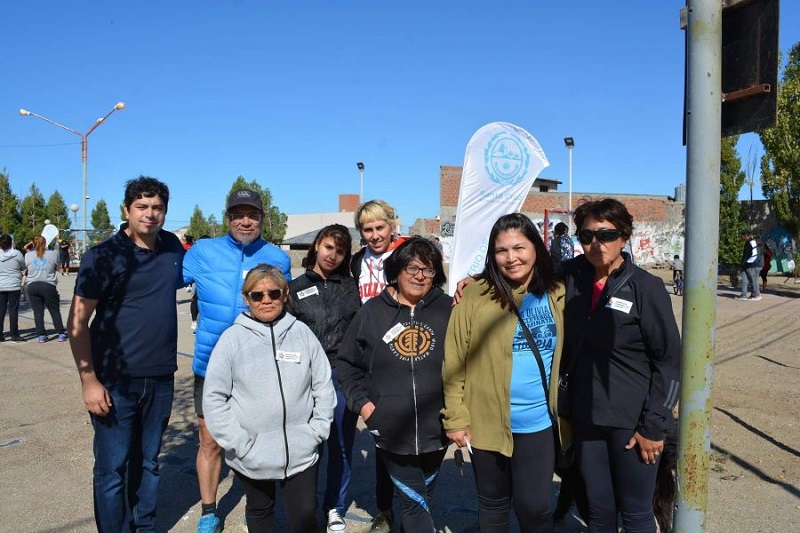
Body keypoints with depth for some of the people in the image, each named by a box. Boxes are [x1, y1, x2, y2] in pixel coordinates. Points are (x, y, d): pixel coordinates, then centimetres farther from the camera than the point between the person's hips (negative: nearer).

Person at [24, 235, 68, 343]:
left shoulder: (28, 255, 1)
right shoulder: (52, 254, -3)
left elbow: (25, 268, 13)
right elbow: (57, 267, 9)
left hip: (32, 285, 2)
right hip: (48, 285, -2)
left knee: (38, 311, 7)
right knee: (55, 310, 7)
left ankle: (41, 335, 8)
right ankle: (61, 334, 9)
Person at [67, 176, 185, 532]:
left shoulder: (172, 246, 4)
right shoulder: (103, 256, -9)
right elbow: (78, 322, -9)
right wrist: (89, 380, -13)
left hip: (161, 379, 4)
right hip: (115, 381, -4)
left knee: (147, 462, 17)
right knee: (112, 469, 4)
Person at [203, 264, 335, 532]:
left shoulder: (302, 332, -2)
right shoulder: (233, 338, -6)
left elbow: (323, 386, 3)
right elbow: (214, 397, -6)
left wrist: (317, 429, -3)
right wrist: (237, 442, -10)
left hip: (301, 452, 0)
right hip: (252, 456, 0)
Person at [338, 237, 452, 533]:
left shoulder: (448, 309, -5)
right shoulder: (371, 312, -3)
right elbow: (347, 364, 5)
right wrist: (362, 403, -5)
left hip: (436, 429, 2)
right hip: (391, 431, -1)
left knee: (422, 499, 22)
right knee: (415, 502, 3)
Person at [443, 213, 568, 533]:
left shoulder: (557, 296, 0)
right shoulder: (475, 295, -10)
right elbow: (455, 361, -8)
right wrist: (455, 418, -9)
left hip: (539, 423, 1)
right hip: (487, 422, -1)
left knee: (533, 506, 8)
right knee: (493, 504, 17)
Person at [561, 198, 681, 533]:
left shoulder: (646, 287, -10)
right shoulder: (572, 277, 0)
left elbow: (670, 359, -9)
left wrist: (653, 426, -11)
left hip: (632, 422, -3)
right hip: (587, 419, 4)